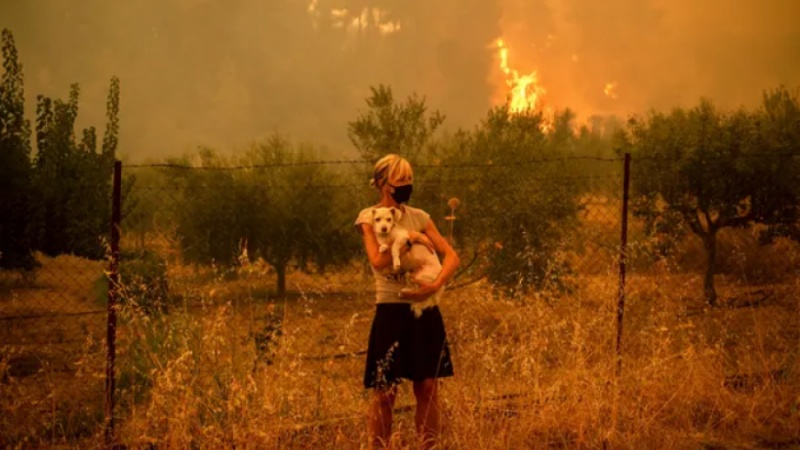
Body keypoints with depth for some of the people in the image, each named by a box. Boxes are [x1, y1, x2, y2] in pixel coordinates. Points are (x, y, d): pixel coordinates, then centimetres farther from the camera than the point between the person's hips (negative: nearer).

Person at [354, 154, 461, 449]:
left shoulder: (419, 217, 9)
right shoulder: (369, 217, -2)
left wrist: (436, 285, -16)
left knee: (428, 388, 3)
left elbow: (452, 257, 1)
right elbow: (378, 261, -18)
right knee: (384, 393, 0)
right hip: (392, 311, -4)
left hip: (425, 311, 4)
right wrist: (411, 239, -13)